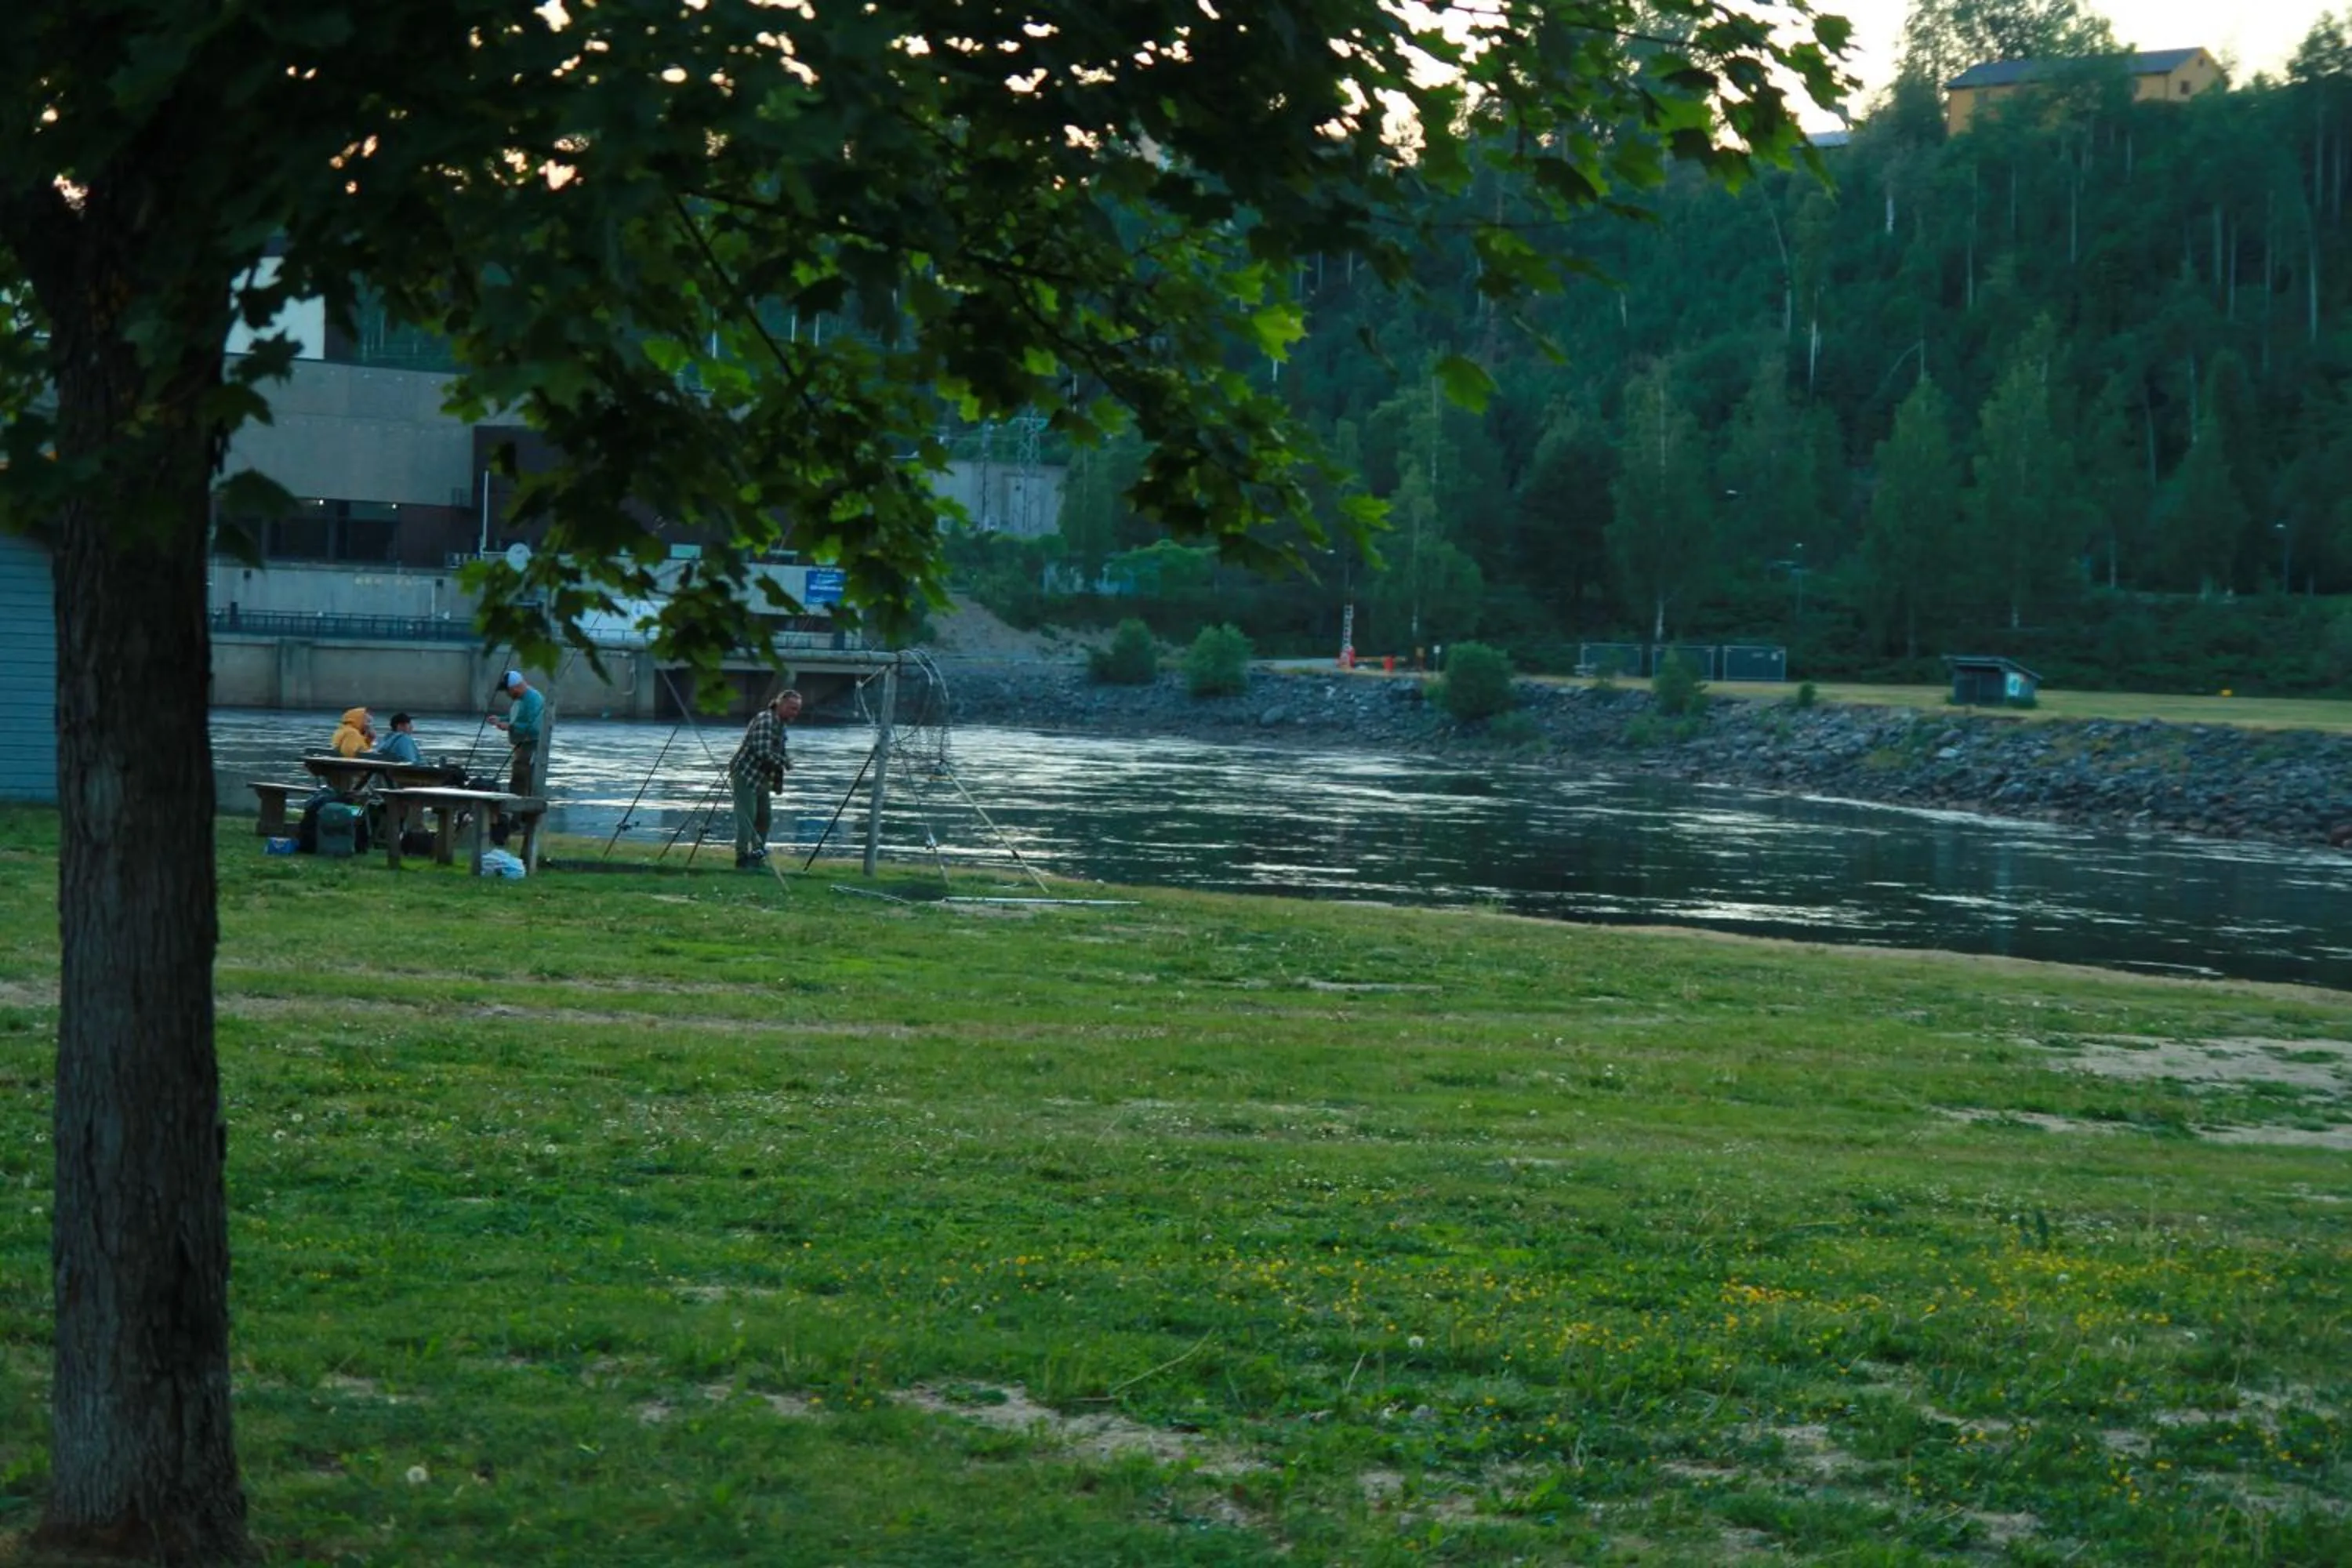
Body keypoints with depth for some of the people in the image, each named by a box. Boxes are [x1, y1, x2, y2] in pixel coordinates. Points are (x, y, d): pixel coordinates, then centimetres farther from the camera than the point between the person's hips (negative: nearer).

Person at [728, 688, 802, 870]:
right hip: (746, 775, -10)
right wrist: (785, 761, -15)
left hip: (761, 778, 10)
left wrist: (786, 760, 3)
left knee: (764, 818, 12)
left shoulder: (780, 724, 14)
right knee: (747, 818, -12)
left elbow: (779, 751, 23)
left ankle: (757, 855, 20)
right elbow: (763, 752, -26)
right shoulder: (765, 720, -17)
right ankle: (742, 858, -13)